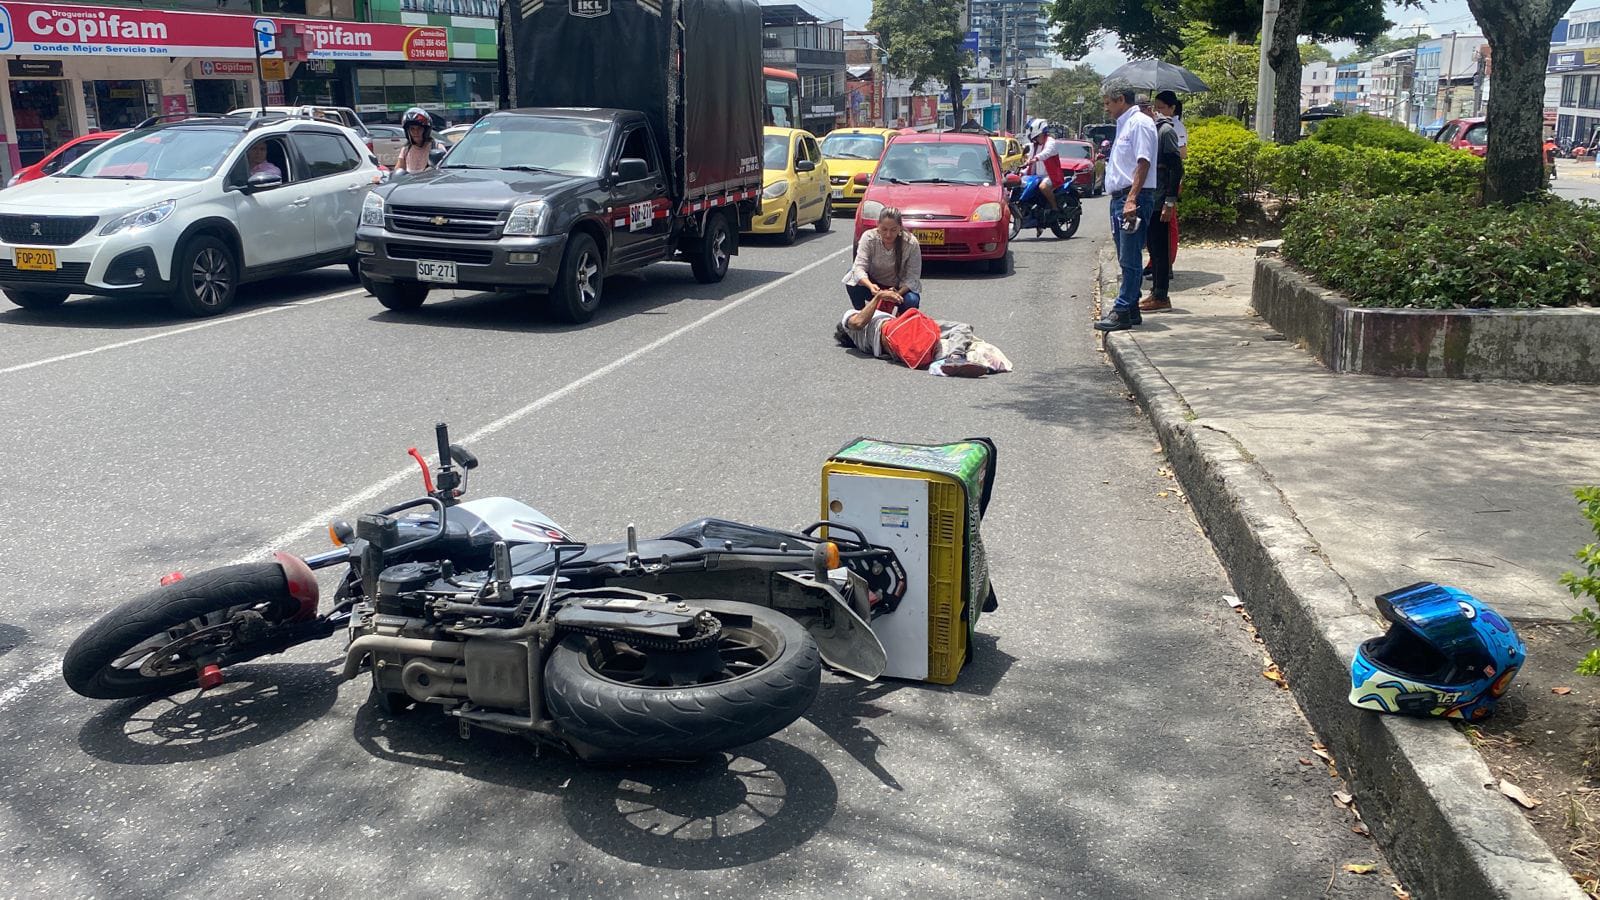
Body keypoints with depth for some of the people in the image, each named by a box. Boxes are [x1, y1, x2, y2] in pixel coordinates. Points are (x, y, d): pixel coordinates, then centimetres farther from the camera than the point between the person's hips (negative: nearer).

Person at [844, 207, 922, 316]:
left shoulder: (911, 243, -22)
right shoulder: (868, 238, -20)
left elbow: (912, 277, -19)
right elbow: (859, 267, -29)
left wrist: (897, 294, -38)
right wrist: (871, 286, -50)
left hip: (900, 288, -1)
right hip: (875, 286, 1)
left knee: (911, 301, -33)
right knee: (853, 279, -29)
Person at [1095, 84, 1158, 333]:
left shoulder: (1140, 123, -9)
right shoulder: (1124, 125, 22)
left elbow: (1144, 163, -18)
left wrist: (1132, 199, -25)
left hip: (1134, 198, -10)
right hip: (1119, 197, 10)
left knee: (1130, 260, -10)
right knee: (1126, 259, 13)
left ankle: (1122, 312, -12)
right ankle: (1130, 308, 18)